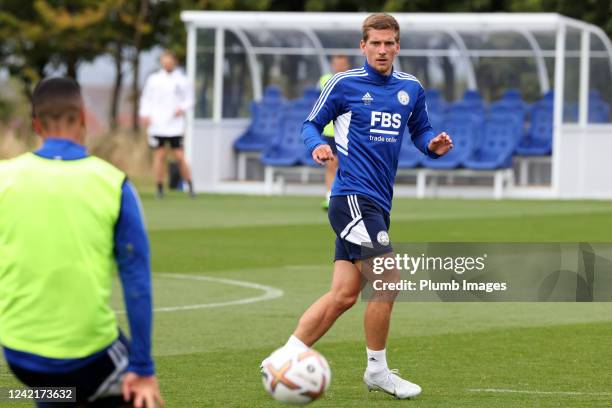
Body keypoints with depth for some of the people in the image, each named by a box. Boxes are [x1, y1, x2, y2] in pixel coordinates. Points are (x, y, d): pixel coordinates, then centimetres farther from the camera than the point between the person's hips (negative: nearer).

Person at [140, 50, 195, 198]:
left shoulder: (182, 80, 5)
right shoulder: (153, 79, 8)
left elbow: (189, 99, 10)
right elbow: (146, 98, 13)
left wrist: (182, 108, -9)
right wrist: (144, 114, -1)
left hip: (175, 126, -1)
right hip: (157, 126, 1)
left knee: (179, 156, -4)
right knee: (159, 155, -1)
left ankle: (190, 186, 6)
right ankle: (159, 188, 6)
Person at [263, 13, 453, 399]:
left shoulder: (411, 89, 12)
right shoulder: (344, 84, -3)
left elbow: (421, 131, 22)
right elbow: (311, 124, 4)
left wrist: (434, 145, 1)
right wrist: (317, 145, -17)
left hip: (377, 204, 7)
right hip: (353, 197, -7)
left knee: (344, 294, 4)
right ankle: (377, 370, 1)